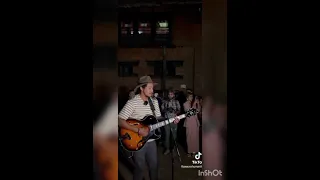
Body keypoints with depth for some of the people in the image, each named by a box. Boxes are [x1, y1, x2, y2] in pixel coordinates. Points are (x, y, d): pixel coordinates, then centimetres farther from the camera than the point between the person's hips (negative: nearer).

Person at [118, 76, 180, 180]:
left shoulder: (154, 102, 5)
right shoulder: (132, 102, -17)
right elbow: (120, 121, -22)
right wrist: (138, 130, -27)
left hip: (151, 140, 6)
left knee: (154, 165, 16)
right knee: (140, 167, 6)